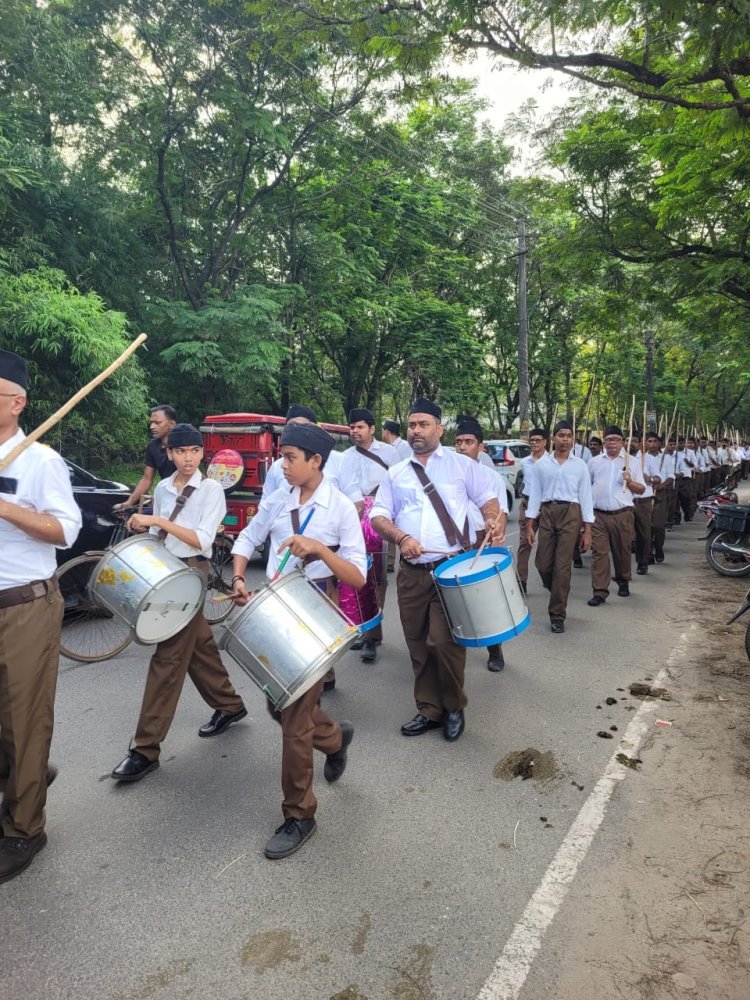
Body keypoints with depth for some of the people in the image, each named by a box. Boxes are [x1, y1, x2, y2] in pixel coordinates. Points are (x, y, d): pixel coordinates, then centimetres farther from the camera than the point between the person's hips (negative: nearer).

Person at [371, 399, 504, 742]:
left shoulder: (462, 465, 7)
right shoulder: (395, 473, 12)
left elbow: (488, 498, 7)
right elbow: (378, 515, 6)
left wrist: (495, 522, -16)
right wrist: (401, 537, -13)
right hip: (411, 572, 4)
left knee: (443, 641, -10)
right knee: (418, 646, 9)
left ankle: (454, 707, 16)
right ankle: (429, 710, 28)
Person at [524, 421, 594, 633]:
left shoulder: (580, 465, 5)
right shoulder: (541, 464, 7)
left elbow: (585, 497, 4)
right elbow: (534, 495, 6)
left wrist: (587, 530, 0)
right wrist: (529, 525, 0)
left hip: (570, 514, -1)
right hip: (546, 513, 2)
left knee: (562, 566, -3)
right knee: (543, 564, 3)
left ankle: (557, 615, 7)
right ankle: (559, 594, 34)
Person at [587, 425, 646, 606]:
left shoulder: (632, 461, 7)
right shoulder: (594, 462, 12)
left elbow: (641, 489, 8)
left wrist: (630, 481, -13)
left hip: (622, 514, -1)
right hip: (598, 514, 1)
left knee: (622, 551, 10)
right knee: (599, 552, -5)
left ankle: (623, 582, 33)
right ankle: (600, 591, -4)